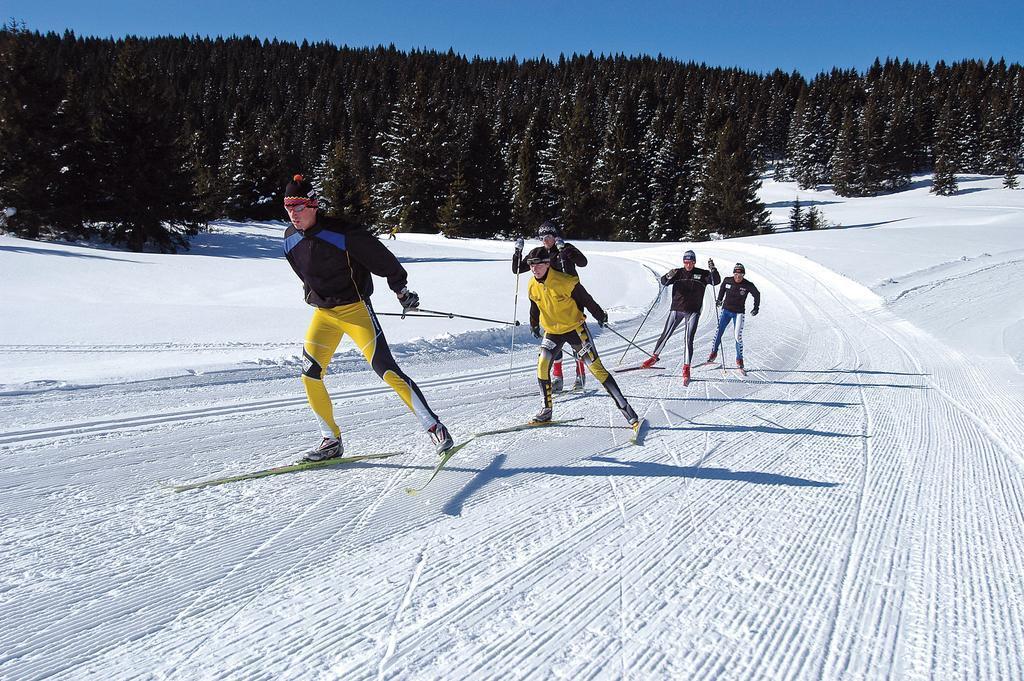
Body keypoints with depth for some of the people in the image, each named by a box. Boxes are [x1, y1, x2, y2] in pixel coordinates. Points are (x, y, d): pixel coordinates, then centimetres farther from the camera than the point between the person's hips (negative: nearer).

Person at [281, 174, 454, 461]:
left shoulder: (341, 233, -19)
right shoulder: (290, 239, 2)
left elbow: (381, 258, -9)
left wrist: (402, 290, -2)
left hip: (355, 309, -6)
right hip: (323, 313, 7)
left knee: (385, 367, -14)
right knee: (310, 375, -2)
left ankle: (435, 427, -8)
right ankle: (332, 441, 12)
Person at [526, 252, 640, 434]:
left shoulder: (565, 281, -22)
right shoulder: (533, 286, -4)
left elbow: (586, 299, -10)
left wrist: (600, 315, -3)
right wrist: (534, 324, 27)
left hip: (575, 328, -5)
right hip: (552, 331, 5)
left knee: (596, 368, -7)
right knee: (542, 364, -14)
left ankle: (626, 409, -4)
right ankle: (547, 410, 2)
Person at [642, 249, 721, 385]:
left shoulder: (702, 274, 0)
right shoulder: (678, 273, 2)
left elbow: (716, 281, -11)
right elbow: (664, 282, -11)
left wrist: (712, 269, -29)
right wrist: (668, 276, -34)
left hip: (693, 312, -1)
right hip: (676, 309, 1)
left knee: (689, 340, -7)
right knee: (665, 334, 9)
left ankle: (686, 368, -4)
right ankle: (654, 357, 27)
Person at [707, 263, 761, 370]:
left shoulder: (748, 285, -12)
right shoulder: (727, 281, -6)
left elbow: (757, 294, 1)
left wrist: (756, 308, -4)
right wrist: (719, 299, 13)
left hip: (739, 313, -2)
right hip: (726, 310, 2)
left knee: (738, 336, -8)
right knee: (718, 331, 0)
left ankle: (739, 359, 4)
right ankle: (714, 352, 20)